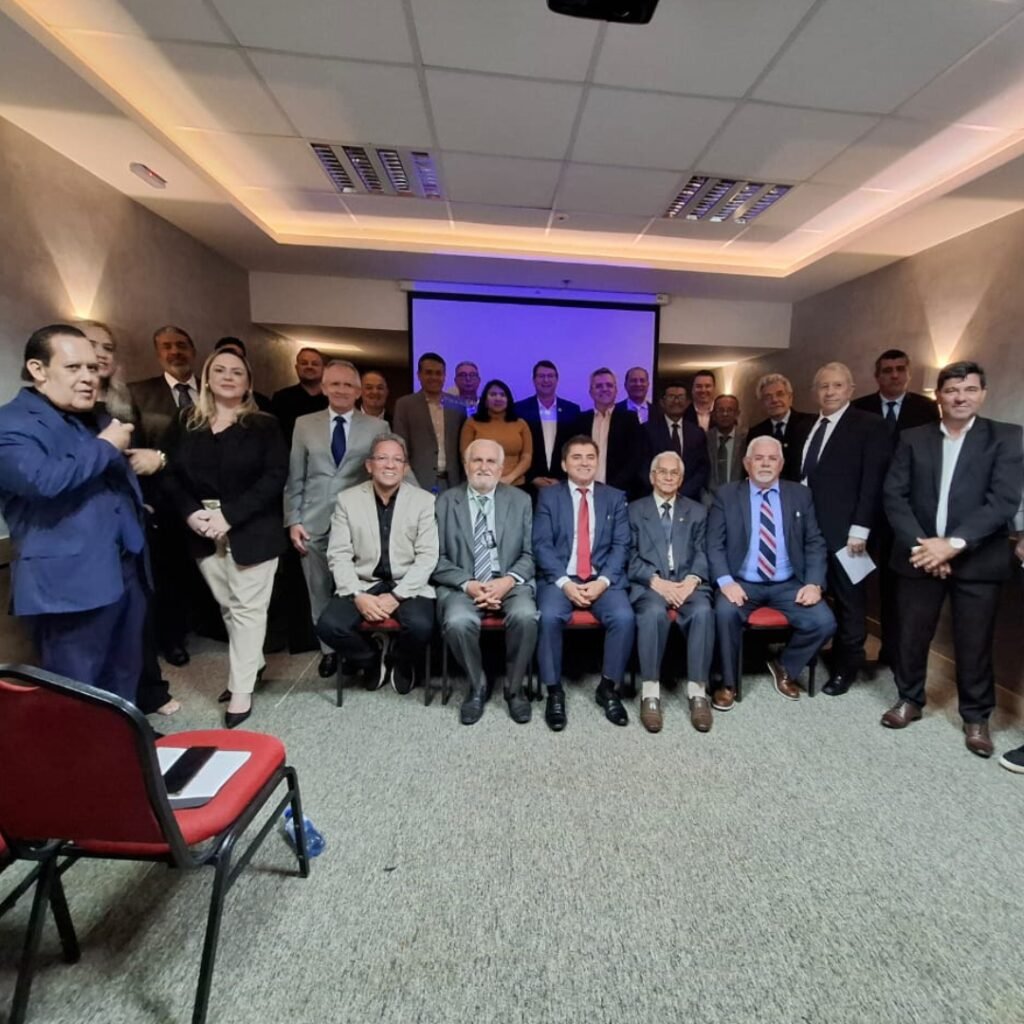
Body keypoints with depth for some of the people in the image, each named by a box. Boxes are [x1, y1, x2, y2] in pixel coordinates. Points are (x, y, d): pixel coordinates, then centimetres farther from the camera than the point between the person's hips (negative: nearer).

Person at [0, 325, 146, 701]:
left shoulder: (97, 419, 17)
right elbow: (42, 479, -30)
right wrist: (105, 447, -17)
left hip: (125, 572, 8)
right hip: (70, 583, -8)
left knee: (124, 677, 20)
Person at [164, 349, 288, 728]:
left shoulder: (264, 425, -2)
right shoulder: (187, 422, 9)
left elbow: (274, 477, -12)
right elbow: (173, 474, 6)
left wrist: (230, 515, -19)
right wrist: (191, 512, -12)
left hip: (250, 531, -4)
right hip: (204, 532, 4)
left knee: (247, 608, 0)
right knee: (228, 607, 15)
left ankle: (241, 690, 11)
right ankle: (250, 665, 34)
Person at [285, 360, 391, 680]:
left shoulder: (377, 427, 3)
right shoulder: (304, 424, 8)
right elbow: (294, 479, 8)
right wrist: (293, 521, 1)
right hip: (314, 524, 2)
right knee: (319, 592, 11)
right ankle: (328, 650, 28)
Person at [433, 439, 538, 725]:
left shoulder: (520, 500, 8)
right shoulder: (446, 501, 5)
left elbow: (530, 553, 4)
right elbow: (438, 558, 0)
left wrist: (509, 580, -14)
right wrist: (467, 584, -15)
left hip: (509, 583, 1)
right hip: (462, 586, 0)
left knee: (526, 616, -29)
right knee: (457, 622, -30)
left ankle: (514, 688, -3)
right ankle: (477, 686, 0)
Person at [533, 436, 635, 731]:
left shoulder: (615, 497, 12)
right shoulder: (548, 496, 8)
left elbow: (621, 546, 4)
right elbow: (542, 545, -2)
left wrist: (603, 581, -13)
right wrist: (564, 582, -16)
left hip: (603, 579, 1)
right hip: (559, 579, -1)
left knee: (624, 617, -25)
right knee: (549, 616, -29)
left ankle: (608, 688, -2)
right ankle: (555, 692, -9)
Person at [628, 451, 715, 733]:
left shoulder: (697, 511, 20)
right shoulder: (634, 510, 13)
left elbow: (702, 553, 9)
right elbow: (631, 556, 3)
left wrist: (691, 579, -12)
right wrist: (656, 581, -13)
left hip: (688, 581, 2)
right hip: (649, 583, -1)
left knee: (703, 612, -32)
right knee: (654, 612, -35)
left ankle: (697, 691, -22)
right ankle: (650, 692, -26)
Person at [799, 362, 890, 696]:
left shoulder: (869, 426, -3)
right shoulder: (806, 427, 14)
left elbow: (873, 482, -9)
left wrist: (860, 530, -14)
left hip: (845, 531, -4)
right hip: (808, 527, 5)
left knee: (849, 601, 7)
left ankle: (845, 667, 22)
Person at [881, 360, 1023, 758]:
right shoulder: (913, 438, 5)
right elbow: (894, 495, -1)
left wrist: (954, 543, -18)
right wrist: (919, 544, -12)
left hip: (977, 559, -1)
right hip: (920, 555, 1)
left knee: (974, 644, 8)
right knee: (911, 635, 10)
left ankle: (976, 716, 27)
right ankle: (910, 699, 29)